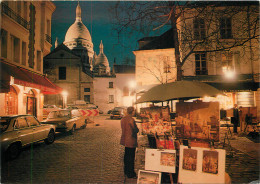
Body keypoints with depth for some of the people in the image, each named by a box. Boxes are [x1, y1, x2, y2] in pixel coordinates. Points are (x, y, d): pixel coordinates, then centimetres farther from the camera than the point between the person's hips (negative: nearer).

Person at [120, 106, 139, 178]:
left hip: (125, 140, 9)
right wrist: (137, 129, 6)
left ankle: (126, 171, 32)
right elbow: (136, 130, -16)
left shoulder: (123, 119, 5)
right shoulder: (131, 119, -21)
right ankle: (130, 174, 9)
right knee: (131, 157, 1)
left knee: (126, 156, 19)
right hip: (131, 141, -9)